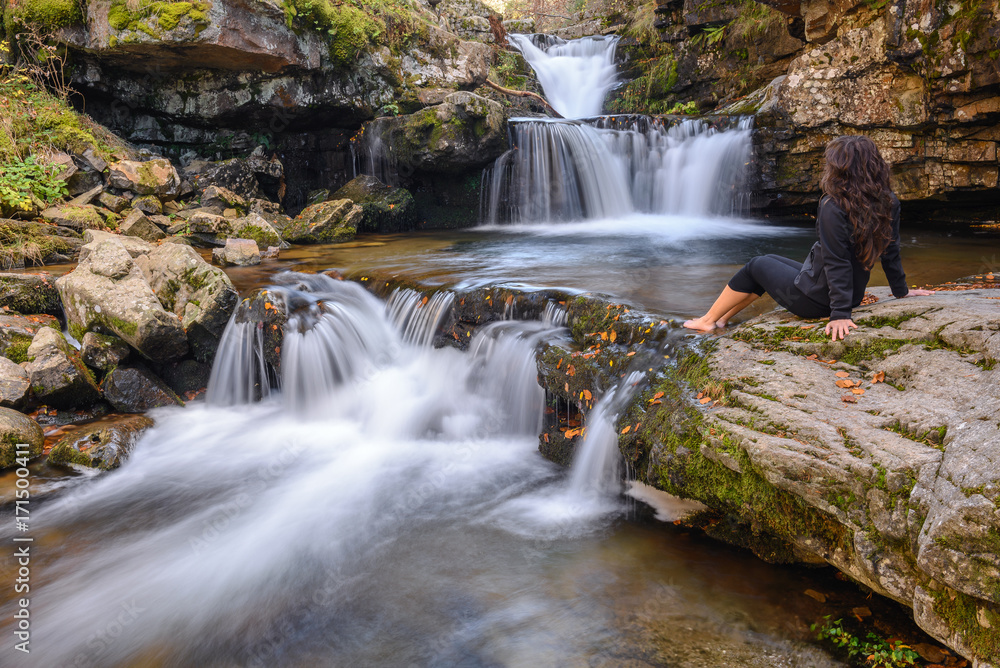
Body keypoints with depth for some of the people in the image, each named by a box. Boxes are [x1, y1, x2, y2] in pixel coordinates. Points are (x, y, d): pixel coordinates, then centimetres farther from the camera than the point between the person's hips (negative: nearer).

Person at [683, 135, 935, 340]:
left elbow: (837, 263, -27)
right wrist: (901, 291, 14)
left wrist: (840, 313, -26)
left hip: (814, 299, -8)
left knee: (756, 267, 15)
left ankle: (707, 321, 29)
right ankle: (722, 319, 36)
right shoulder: (888, 203, -5)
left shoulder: (834, 207, -26)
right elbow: (891, 252, 2)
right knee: (771, 261, 26)